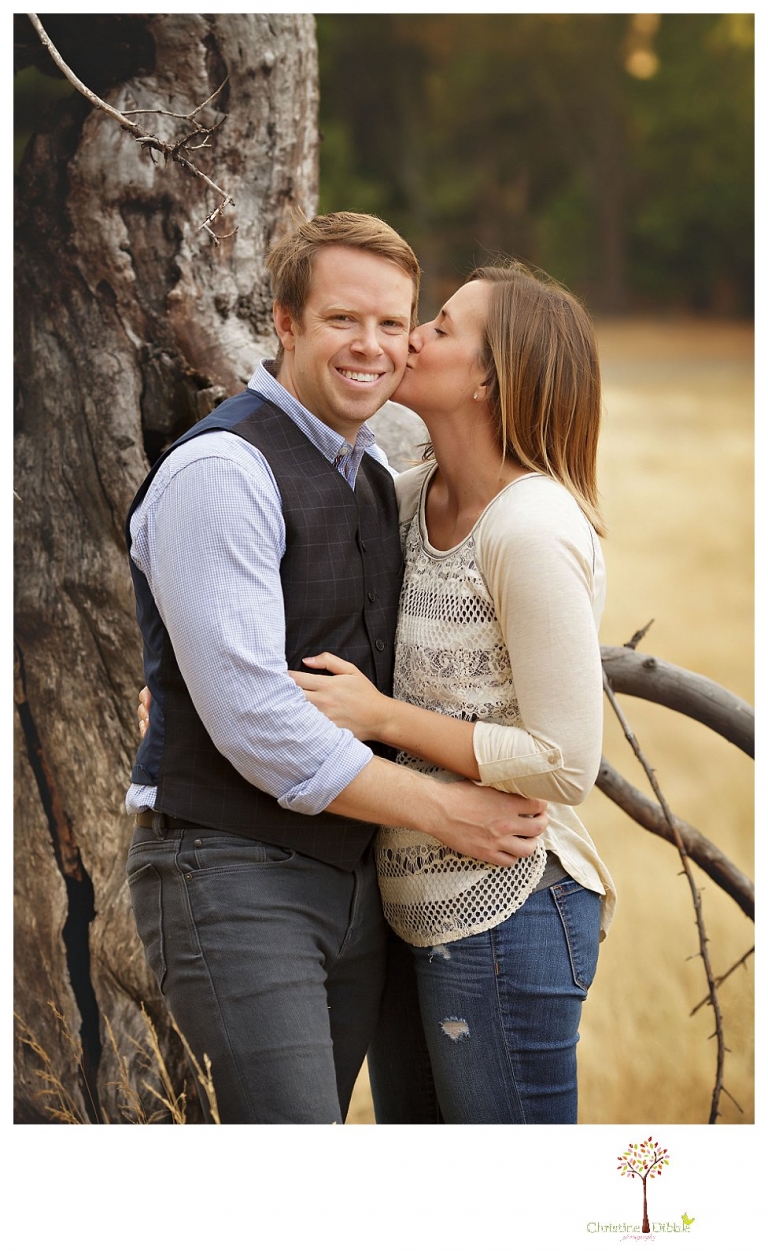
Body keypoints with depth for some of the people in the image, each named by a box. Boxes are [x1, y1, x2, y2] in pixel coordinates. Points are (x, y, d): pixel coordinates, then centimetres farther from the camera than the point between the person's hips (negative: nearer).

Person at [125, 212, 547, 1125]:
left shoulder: (370, 476, 15)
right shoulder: (220, 472, -14)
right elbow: (249, 713, -21)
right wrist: (440, 810, -16)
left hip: (353, 879, 8)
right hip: (233, 876, -8)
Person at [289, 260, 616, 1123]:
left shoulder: (533, 528, -20)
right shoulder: (418, 495, 5)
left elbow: (564, 764, -21)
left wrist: (382, 716, -18)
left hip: (505, 913, -9)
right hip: (413, 904, 9)